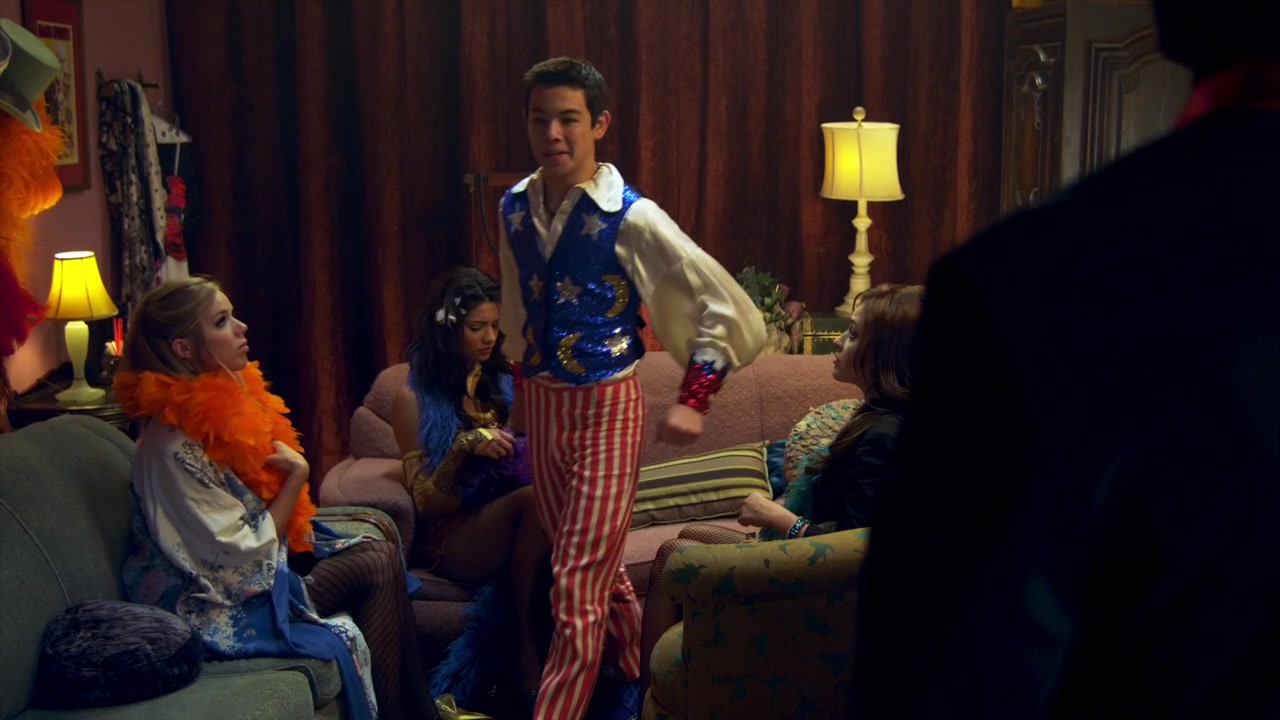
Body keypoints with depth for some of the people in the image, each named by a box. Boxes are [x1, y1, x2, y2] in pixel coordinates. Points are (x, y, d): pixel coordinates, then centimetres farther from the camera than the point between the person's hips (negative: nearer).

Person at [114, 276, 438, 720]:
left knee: (381, 554, -5)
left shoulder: (223, 398, 3)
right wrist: (297, 475, -18)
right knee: (377, 564, -13)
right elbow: (246, 558, -22)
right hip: (221, 605, -8)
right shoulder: (174, 446, -25)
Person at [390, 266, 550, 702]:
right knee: (535, 499, -33)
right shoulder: (415, 398, 0)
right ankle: (526, 643, -22)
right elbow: (427, 504, -4)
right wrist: (464, 446, -20)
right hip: (452, 537, -3)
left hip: (511, 524, 4)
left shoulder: (506, 381, 12)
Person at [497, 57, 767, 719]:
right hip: (540, 405, 6)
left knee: (577, 589, -5)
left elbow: (725, 307, -10)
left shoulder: (631, 219, -15)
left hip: (605, 409, -6)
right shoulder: (514, 208, 2)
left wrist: (692, 401, -12)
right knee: (598, 572, 19)